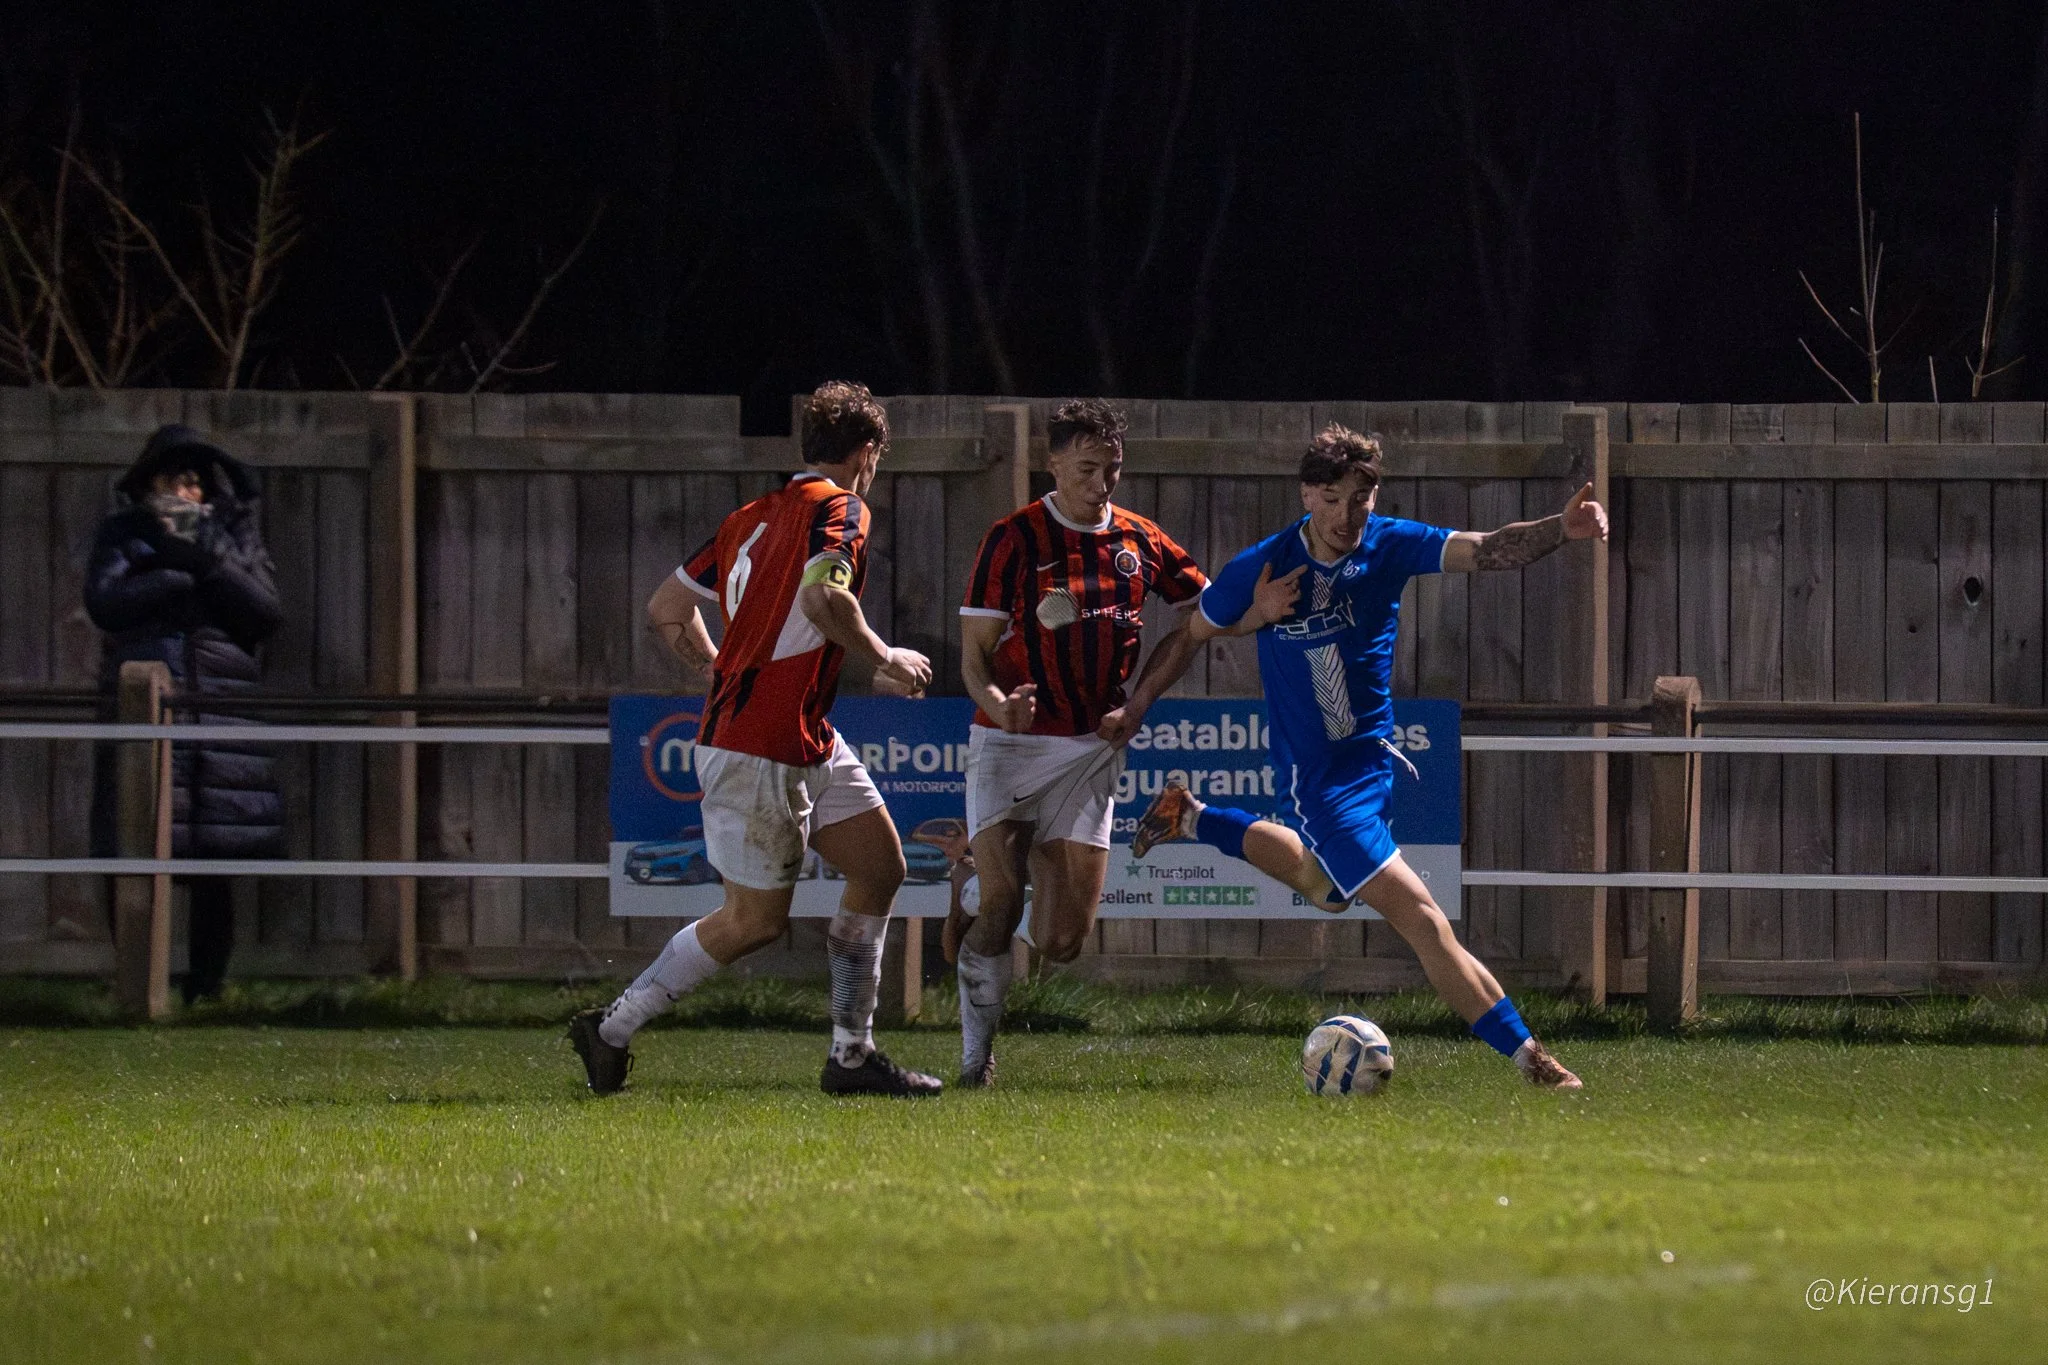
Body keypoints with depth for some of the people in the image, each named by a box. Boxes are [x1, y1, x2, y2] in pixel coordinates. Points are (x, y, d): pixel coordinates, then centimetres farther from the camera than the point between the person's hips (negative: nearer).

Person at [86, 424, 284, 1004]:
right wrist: (181, 574, -9)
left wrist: (207, 562, -10)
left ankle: (207, 988, 5)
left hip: (221, 713, 1)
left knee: (215, 872, -1)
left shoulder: (233, 535, 14)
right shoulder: (123, 534, 10)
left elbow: (267, 613, 1)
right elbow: (105, 601, -6)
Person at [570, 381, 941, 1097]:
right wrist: (885, 662, -16)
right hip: (759, 749, -9)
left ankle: (852, 1055, 11)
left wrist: (726, 676, 27)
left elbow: (667, 607, 16)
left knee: (880, 868, 9)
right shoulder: (839, 509, -12)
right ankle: (611, 1028, 7)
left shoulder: (753, 517, 13)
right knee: (755, 919, -1)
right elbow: (823, 598, -31)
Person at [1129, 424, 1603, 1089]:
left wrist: (1561, 528, -43)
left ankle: (1190, 817, 50)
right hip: (1319, 779, -6)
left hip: (1374, 755, 6)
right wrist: (1256, 616, -19)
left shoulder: (1389, 545, -10)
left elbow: (1487, 551, -25)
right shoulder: (1260, 569, -16)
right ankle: (1529, 1058, -12)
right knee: (1422, 920, -13)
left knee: (1324, 885, 33)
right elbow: (1194, 632, 1)